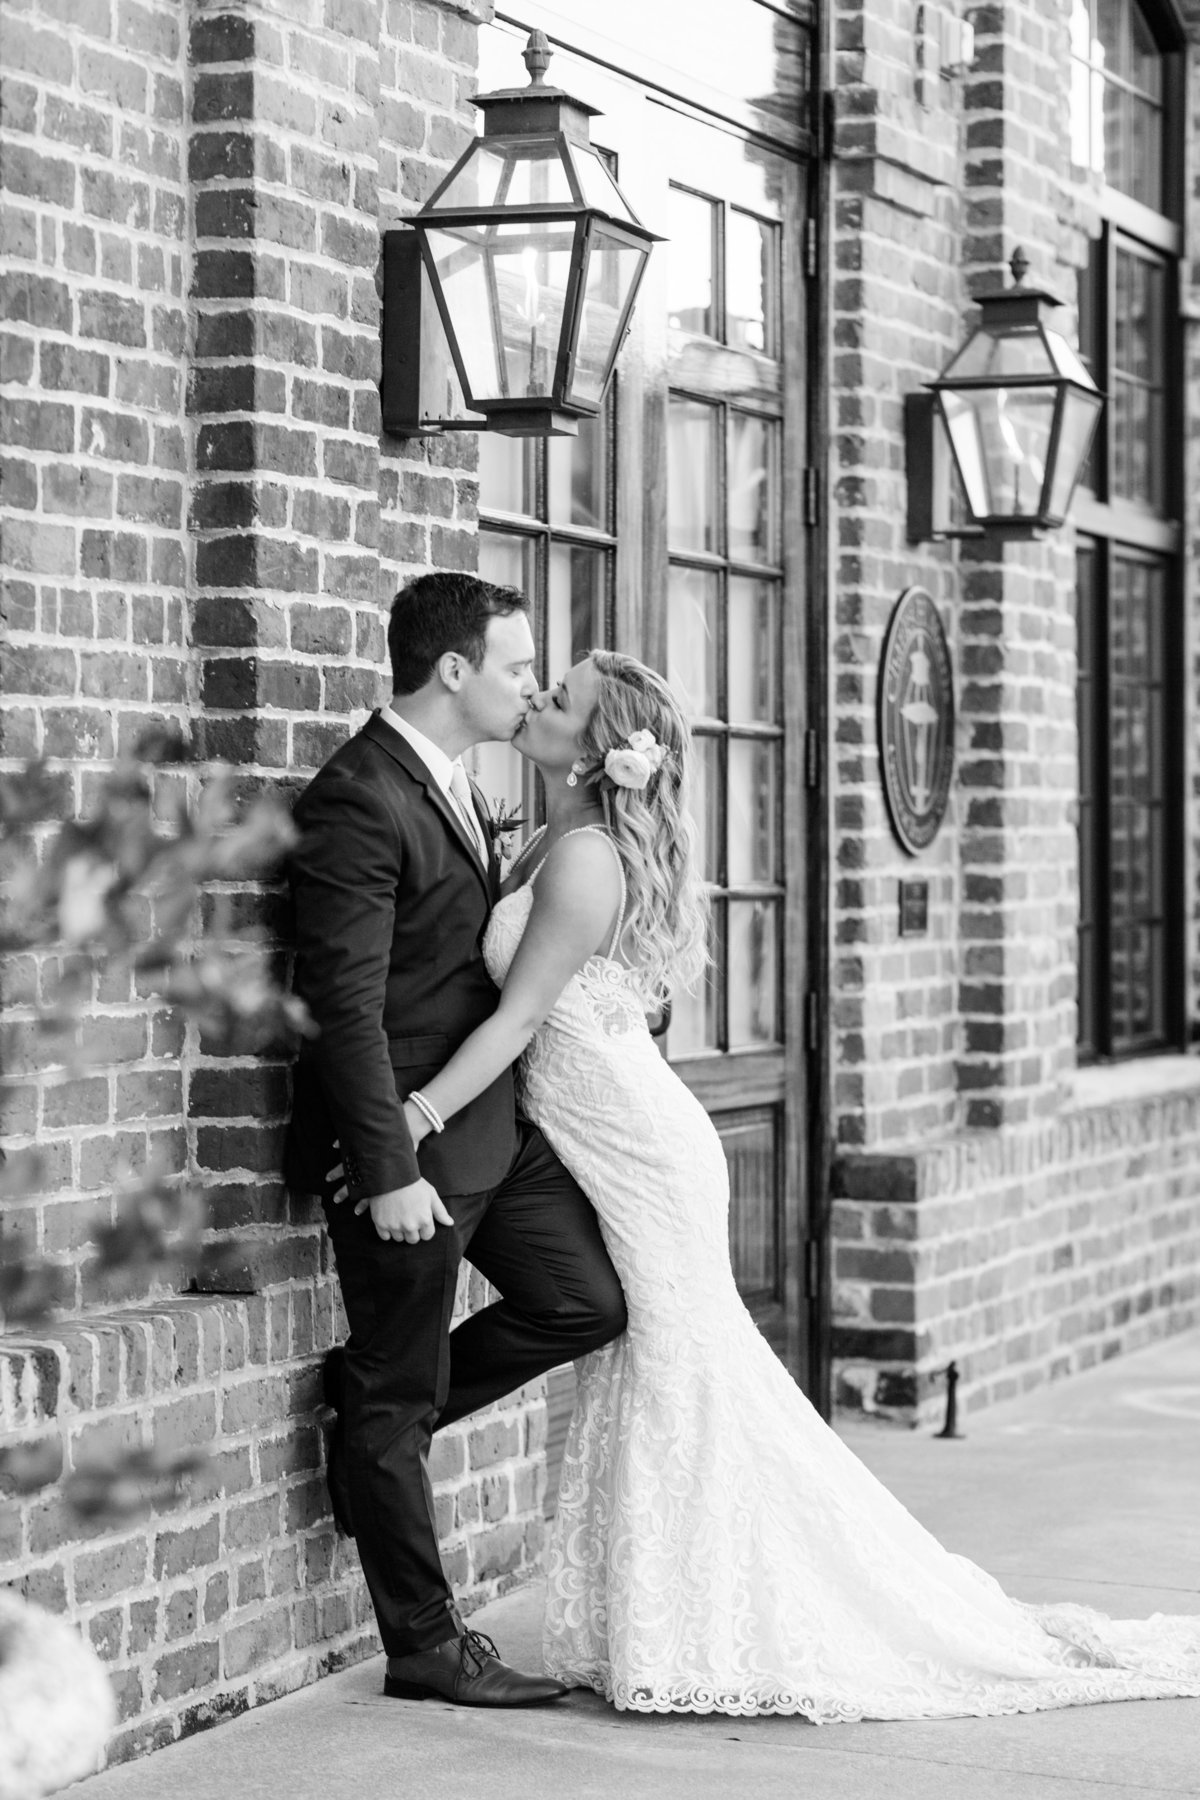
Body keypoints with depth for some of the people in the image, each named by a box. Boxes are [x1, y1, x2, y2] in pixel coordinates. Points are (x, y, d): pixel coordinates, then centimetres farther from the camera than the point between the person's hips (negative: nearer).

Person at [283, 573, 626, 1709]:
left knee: (588, 1301, 8)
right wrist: (387, 1171, -23)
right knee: (397, 1399, 2)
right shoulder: (356, 801, -20)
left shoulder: (452, 783, 11)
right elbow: (344, 1002, -22)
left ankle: (372, 1424, 23)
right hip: (406, 1144, -9)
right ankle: (425, 1647, 14)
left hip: (492, 1123, 9)